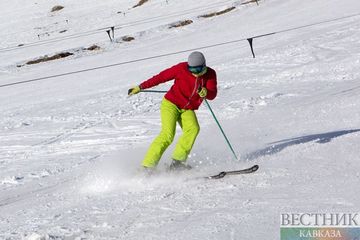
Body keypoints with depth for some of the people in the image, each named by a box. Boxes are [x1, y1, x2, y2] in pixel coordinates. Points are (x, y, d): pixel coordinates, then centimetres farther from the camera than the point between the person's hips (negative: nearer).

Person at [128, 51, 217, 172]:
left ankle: (177, 162, -24)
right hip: (171, 104, -3)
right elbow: (161, 77, -6)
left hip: (188, 110, 4)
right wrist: (141, 87, -2)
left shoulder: (210, 74, -6)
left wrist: (206, 93, -41)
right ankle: (147, 166, -23)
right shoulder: (182, 68, -14)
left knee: (193, 129, -27)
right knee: (168, 134, -23)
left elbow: (213, 94, -17)